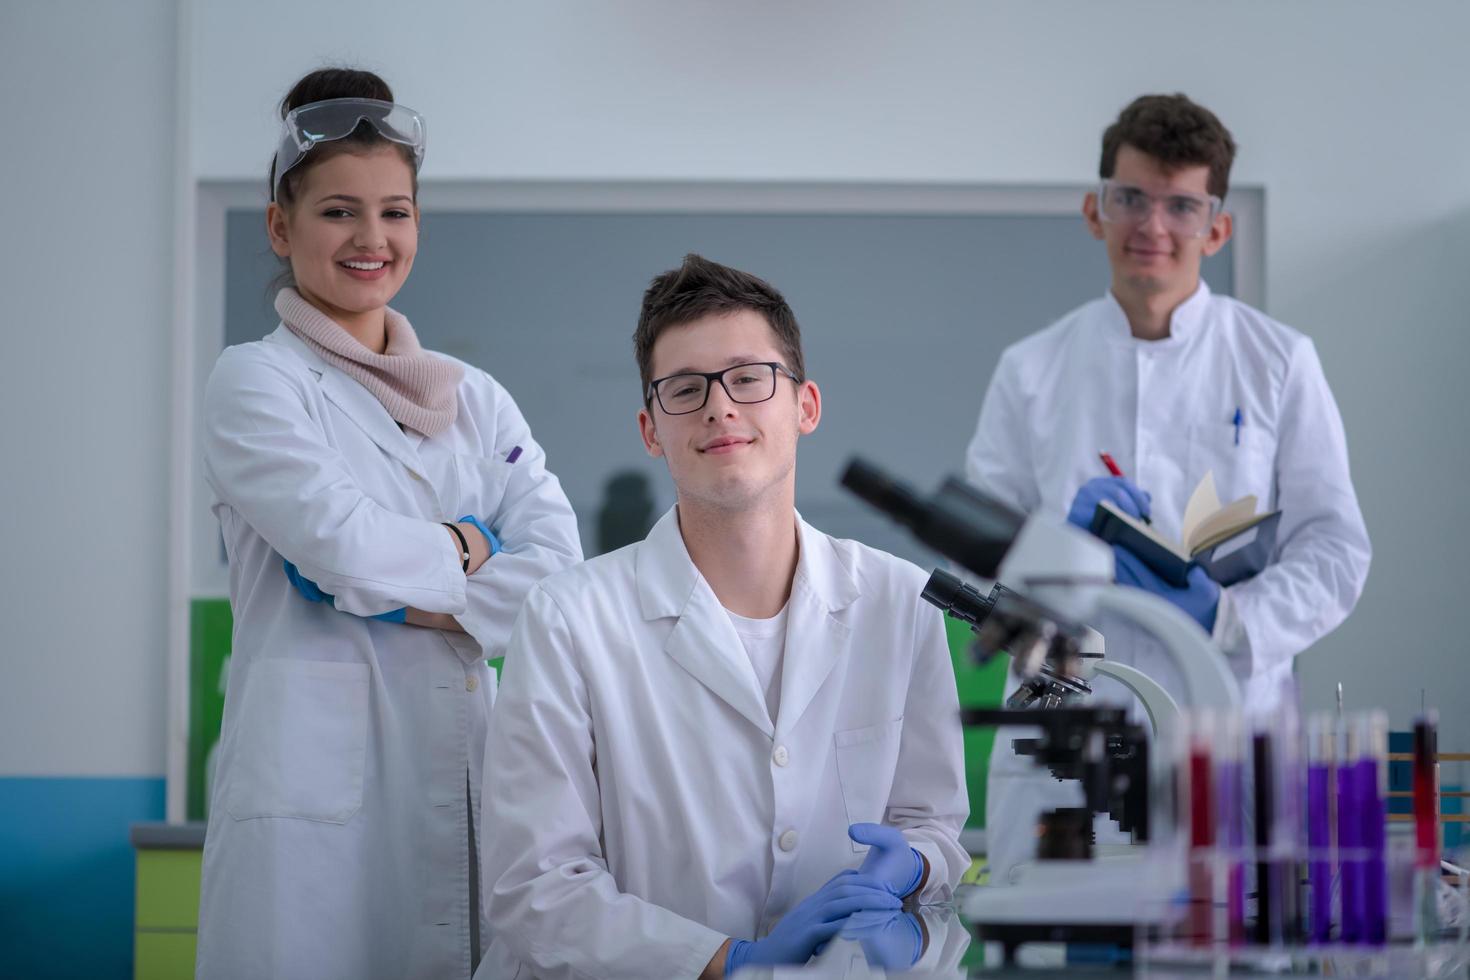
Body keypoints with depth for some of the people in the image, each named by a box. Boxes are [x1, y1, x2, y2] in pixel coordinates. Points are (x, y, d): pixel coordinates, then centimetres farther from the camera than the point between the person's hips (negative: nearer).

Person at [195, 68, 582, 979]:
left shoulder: (475, 398, 16)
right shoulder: (255, 381, 2)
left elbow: (558, 557, 3)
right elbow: (339, 540, -13)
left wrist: (426, 603, -9)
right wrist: (464, 550, 2)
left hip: (463, 763, 5)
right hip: (319, 765, -4)